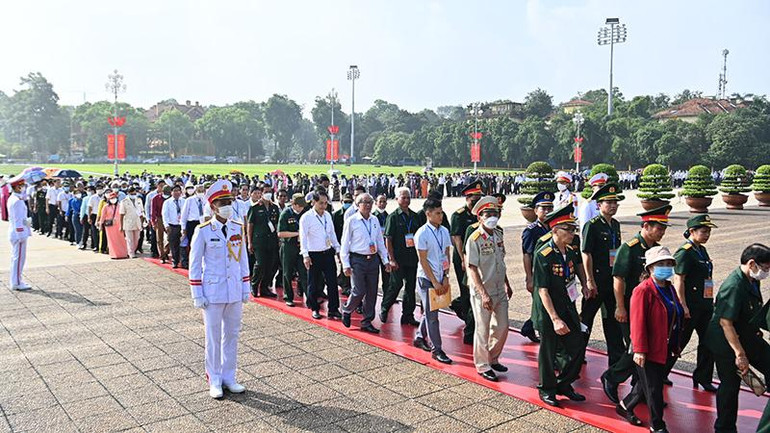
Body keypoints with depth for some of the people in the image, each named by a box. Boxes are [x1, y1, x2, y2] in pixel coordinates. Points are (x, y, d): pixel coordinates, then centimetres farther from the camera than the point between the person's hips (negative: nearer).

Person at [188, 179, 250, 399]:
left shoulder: (238, 228, 3)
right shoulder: (203, 231, -9)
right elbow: (194, 264, -5)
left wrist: (246, 288, 8)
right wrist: (197, 295, -8)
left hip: (235, 293, 4)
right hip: (213, 293, -4)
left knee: (232, 335, 12)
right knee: (213, 338, 7)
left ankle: (229, 378, 26)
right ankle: (214, 381, 21)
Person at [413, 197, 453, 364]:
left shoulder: (444, 231, 5)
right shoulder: (422, 233, -14)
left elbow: (446, 255, 10)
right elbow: (423, 261, -14)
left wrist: (446, 277, 2)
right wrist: (434, 282, -13)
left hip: (440, 278, 6)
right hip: (427, 278, -6)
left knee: (430, 311, 17)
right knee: (432, 314, -2)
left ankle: (420, 338, 35)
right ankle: (436, 350, 5)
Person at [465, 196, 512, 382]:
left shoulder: (498, 234, 5)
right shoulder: (474, 239, -17)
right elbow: (472, 269, -20)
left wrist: (507, 284, 20)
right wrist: (484, 294, -24)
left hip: (500, 291, 7)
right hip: (482, 292, -7)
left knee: (502, 327, 15)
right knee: (482, 330, 5)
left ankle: (493, 359, 35)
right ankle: (482, 365, 21)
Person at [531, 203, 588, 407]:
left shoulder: (572, 251, 1)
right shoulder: (543, 256, -21)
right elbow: (543, 291, -23)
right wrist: (555, 319, -27)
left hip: (568, 309, 7)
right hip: (548, 313, -7)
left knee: (578, 348, 11)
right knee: (548, 352, 8)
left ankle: (564, 384, 31)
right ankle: (546, 389, 28)